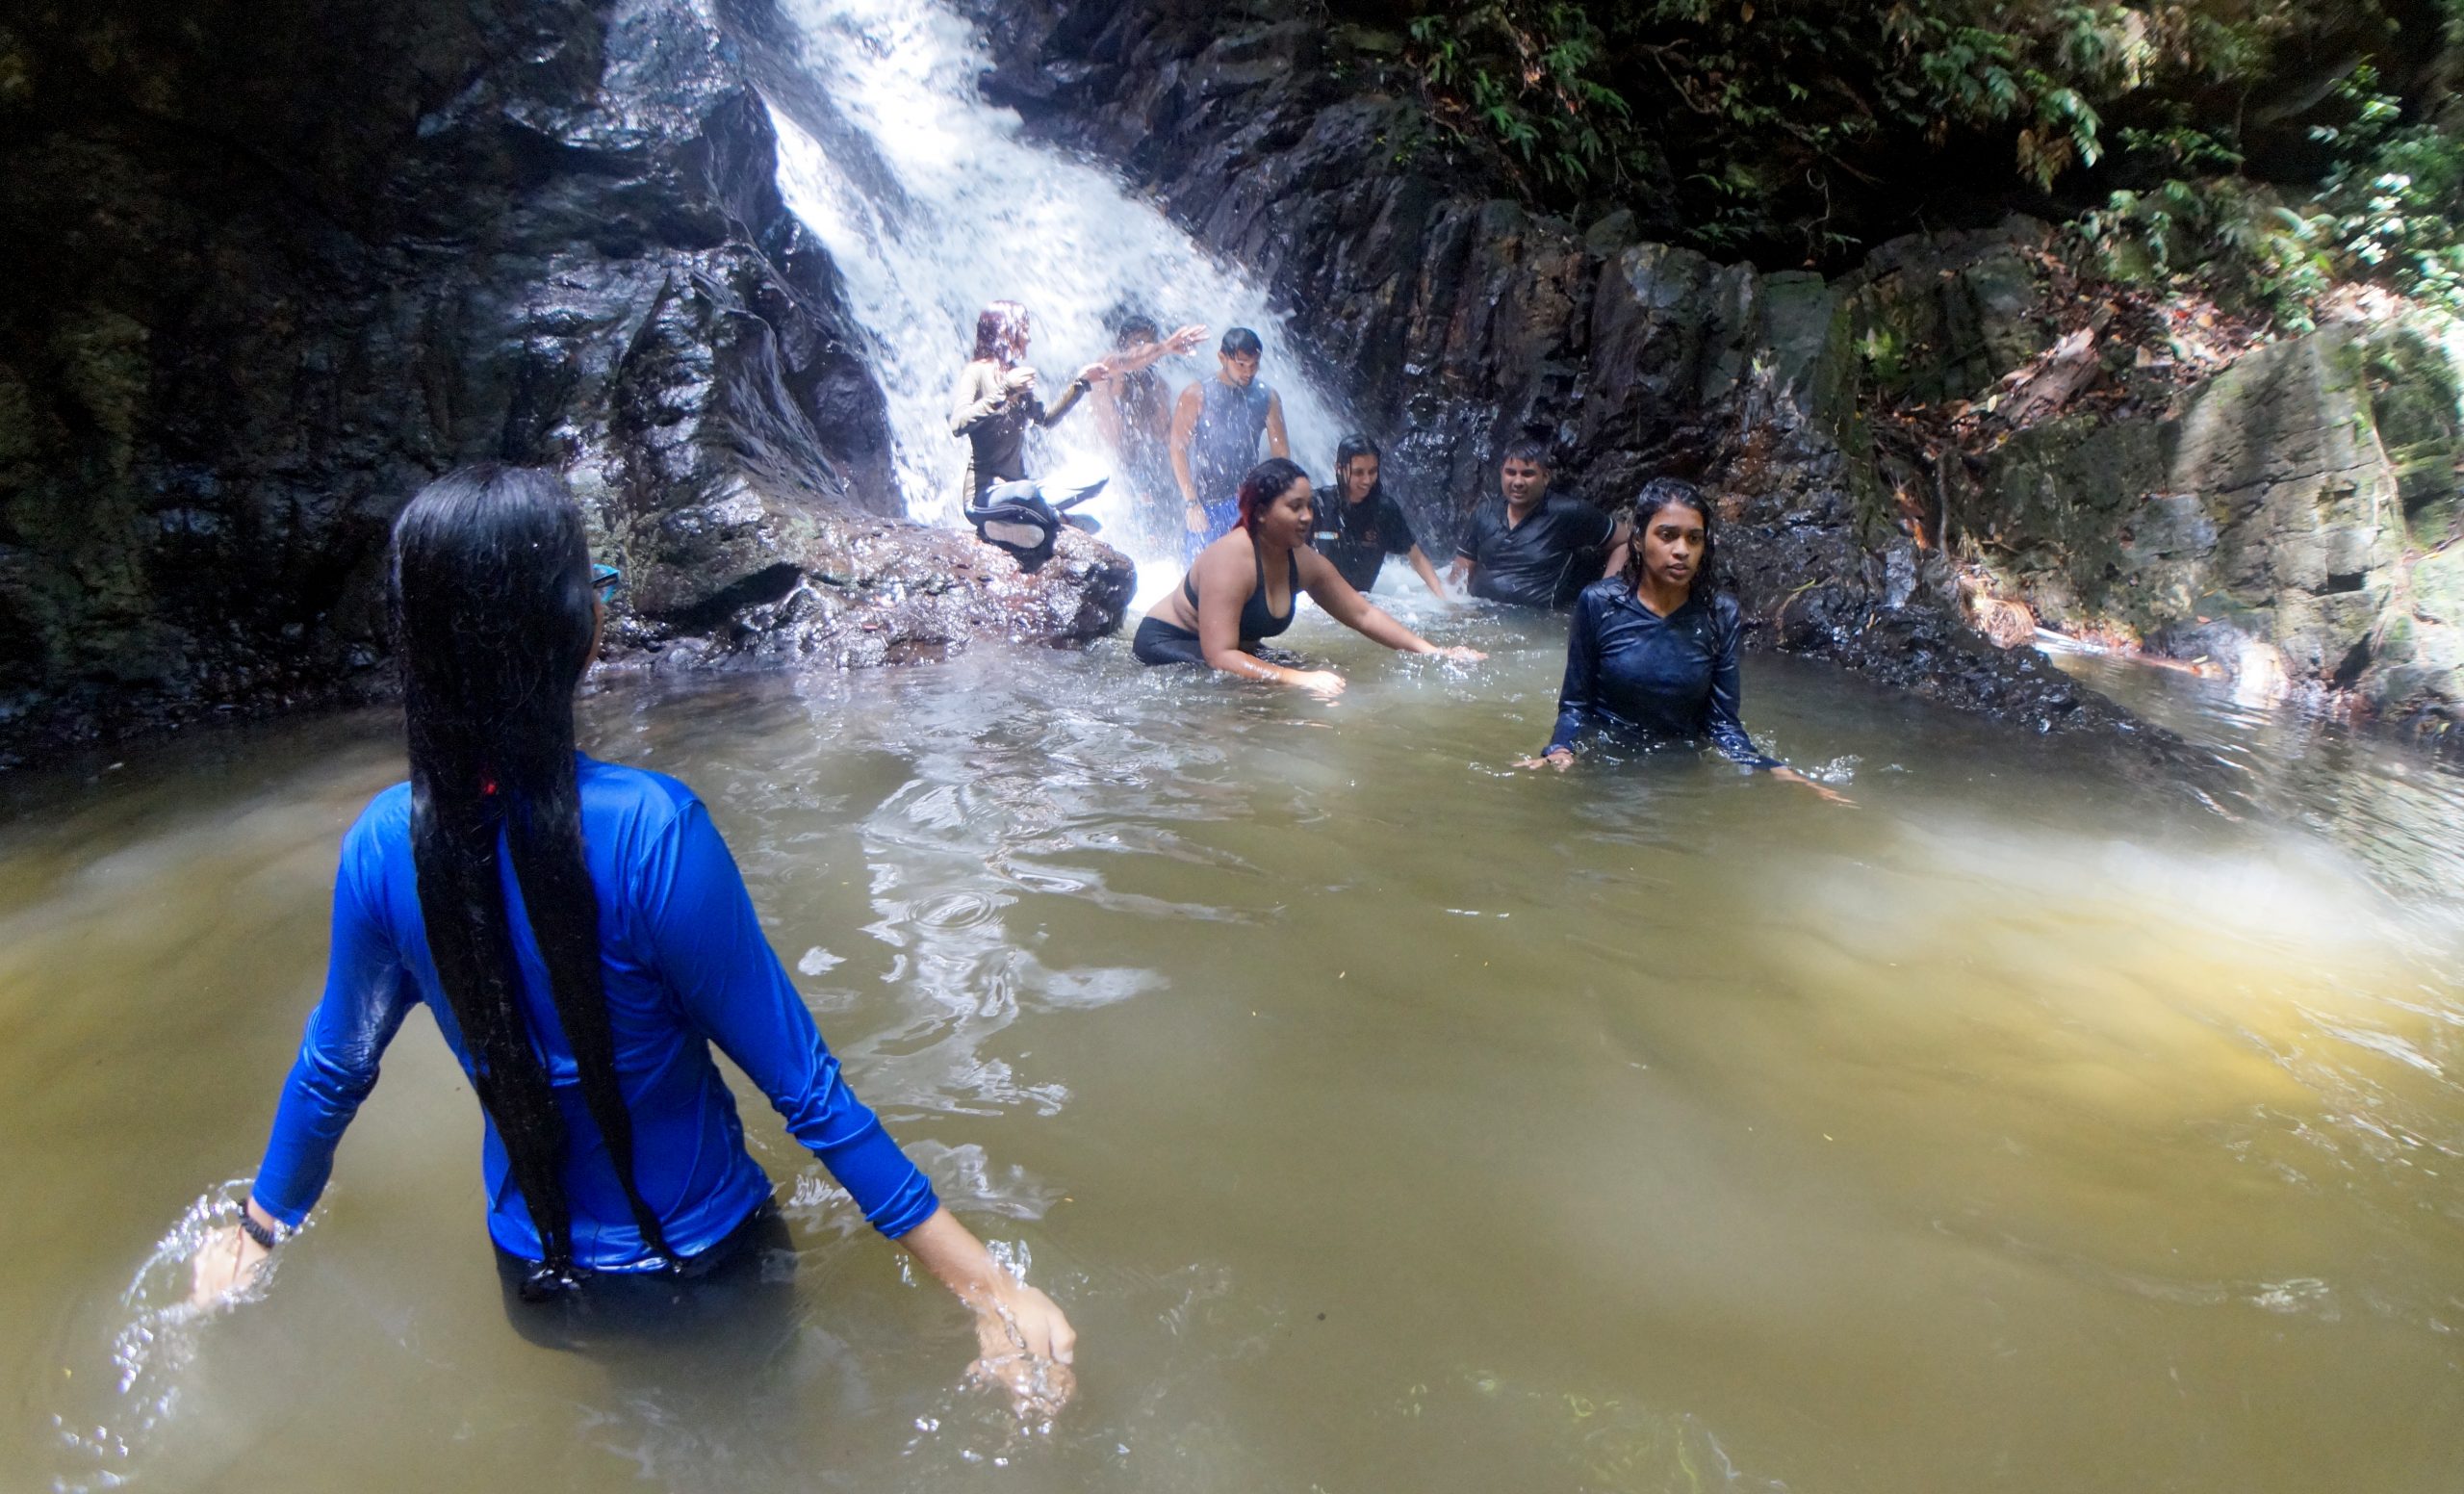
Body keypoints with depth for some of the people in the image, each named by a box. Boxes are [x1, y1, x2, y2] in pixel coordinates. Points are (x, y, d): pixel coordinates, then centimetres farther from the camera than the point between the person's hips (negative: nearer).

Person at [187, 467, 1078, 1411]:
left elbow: (332, 1069, 0)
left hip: (537, 1282, 4)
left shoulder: (383, 844, -15)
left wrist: (257, 1233, 20)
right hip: (698, 1264, -4)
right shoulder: (650, 830, -31)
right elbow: (804, 1087, -27)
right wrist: (990, 1289, -20)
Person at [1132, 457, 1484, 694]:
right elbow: (1220, 656, -36)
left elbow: (1363, 614, 5)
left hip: (1233, 650, 9)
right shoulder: (1232, 557, -30)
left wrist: (1432, 651, -4)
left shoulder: (1305, 562, -5)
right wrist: (1298, 679, -42)